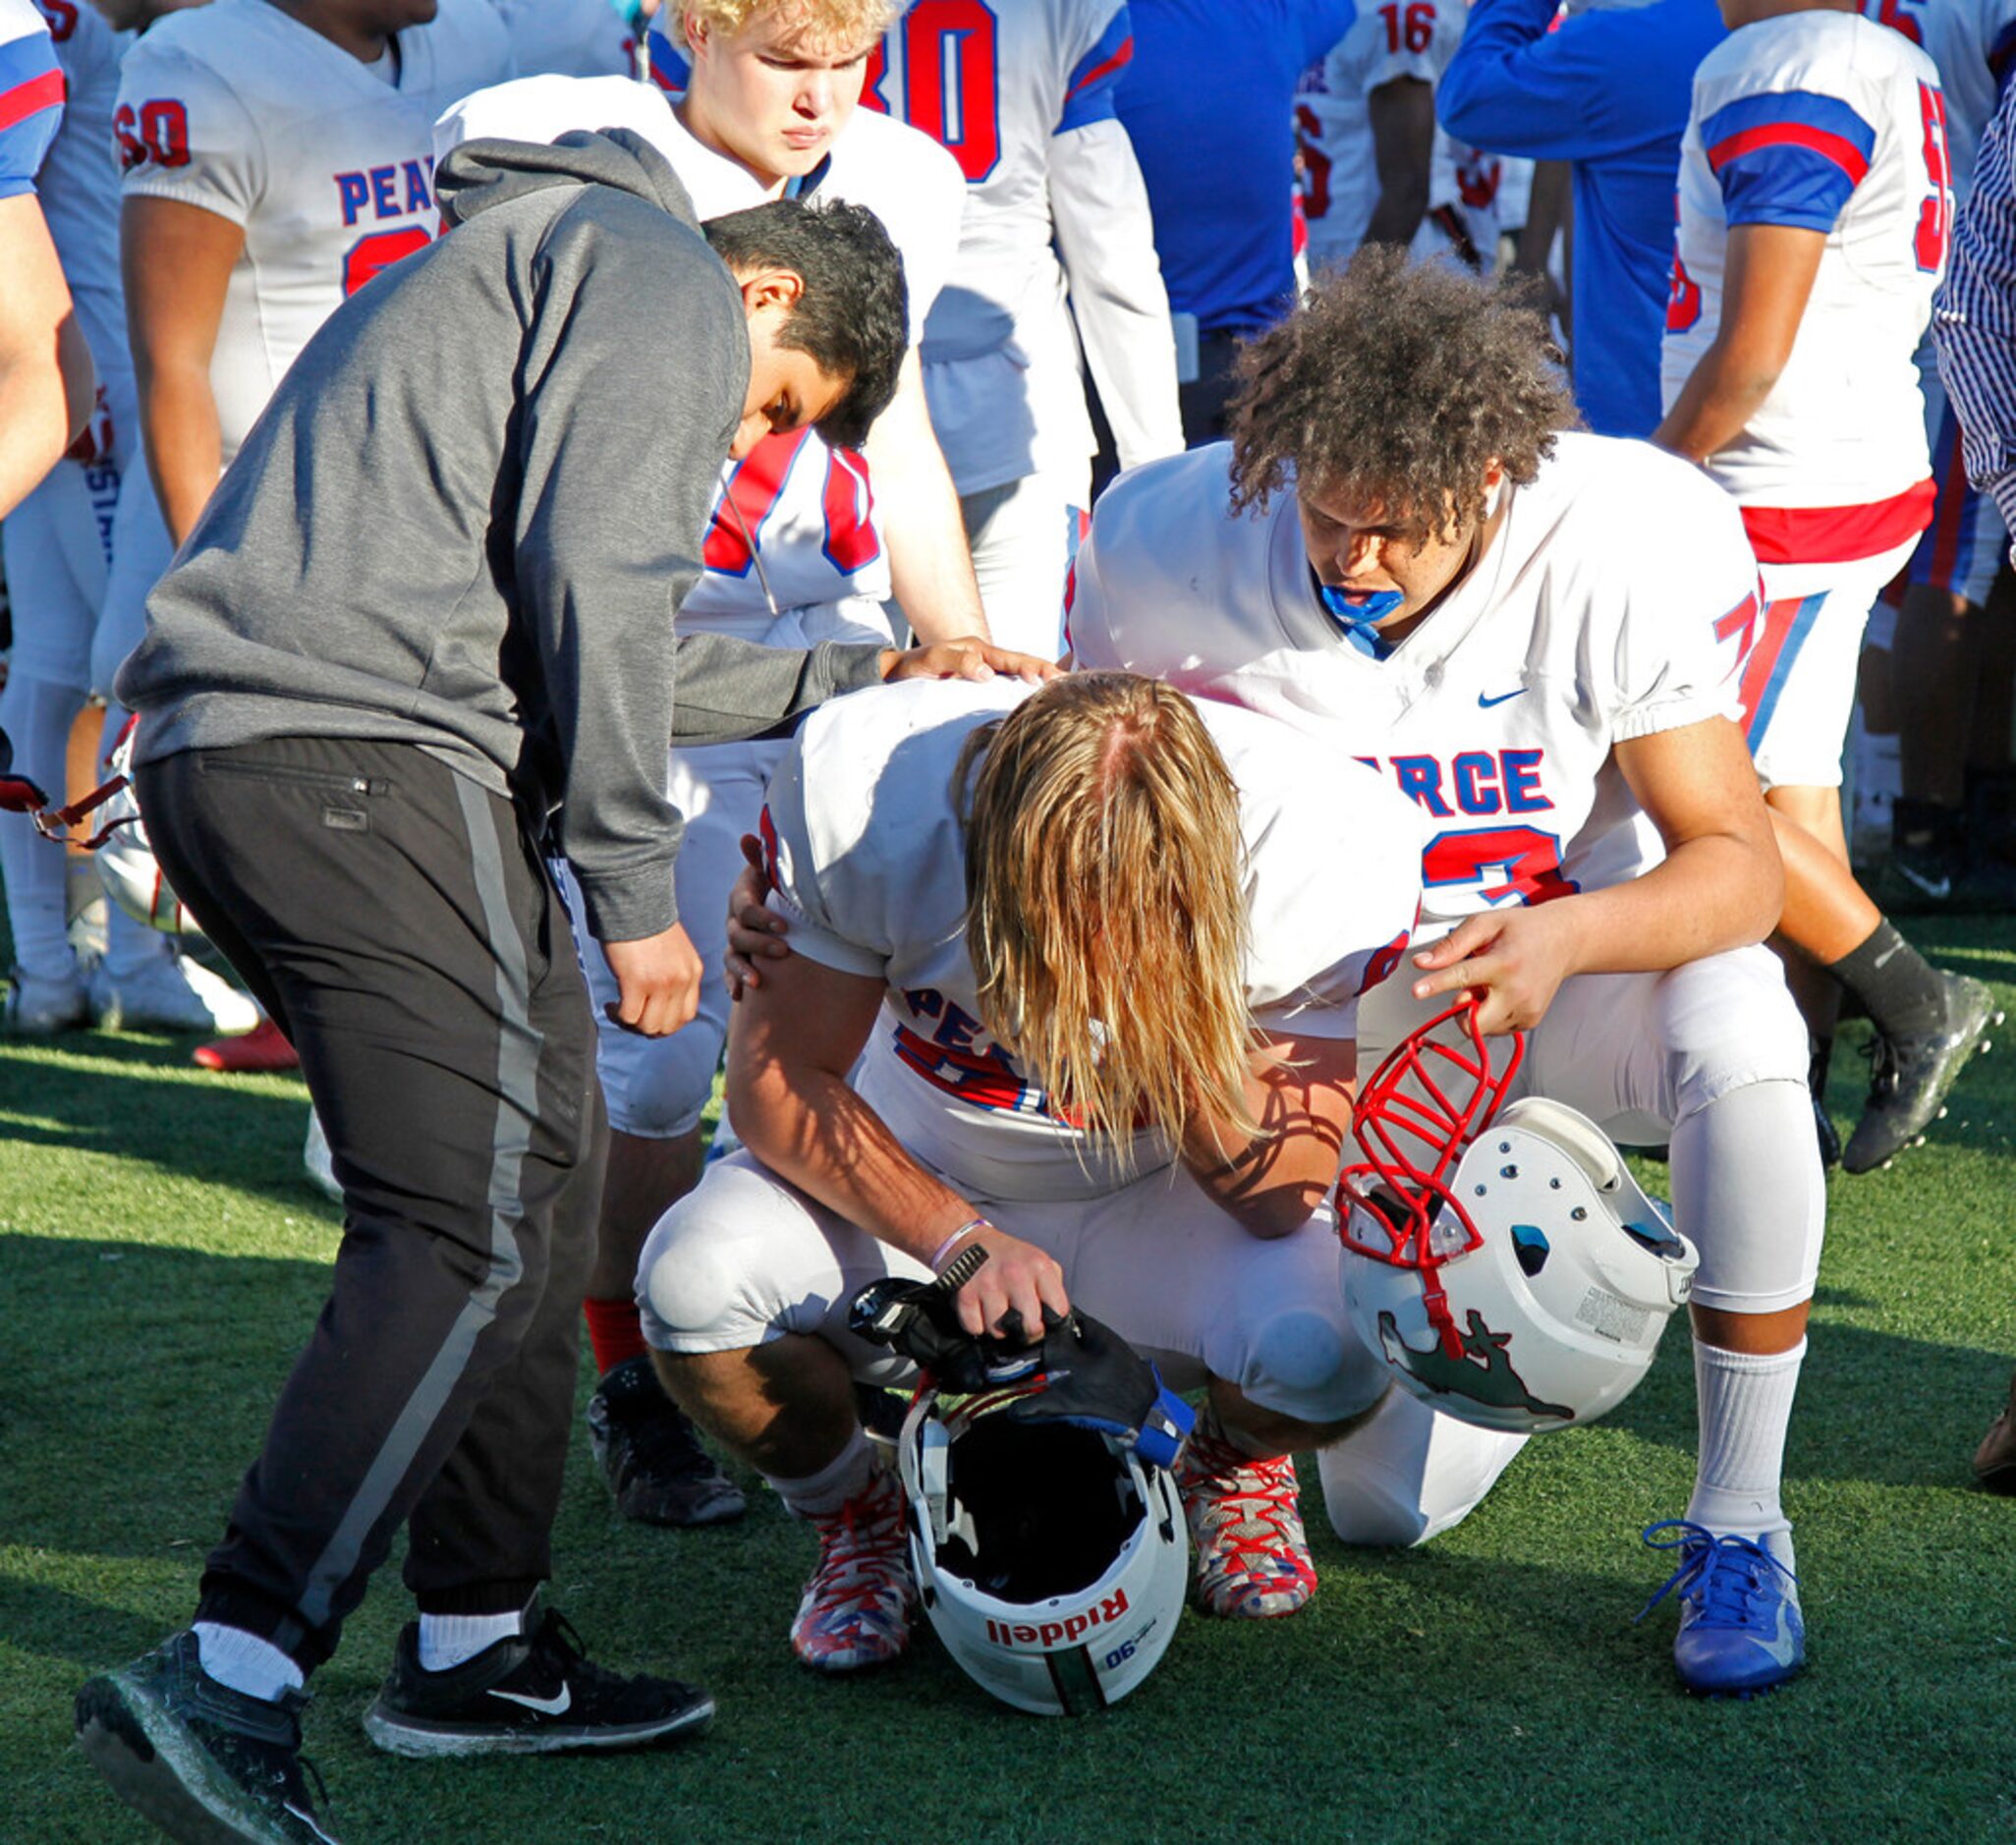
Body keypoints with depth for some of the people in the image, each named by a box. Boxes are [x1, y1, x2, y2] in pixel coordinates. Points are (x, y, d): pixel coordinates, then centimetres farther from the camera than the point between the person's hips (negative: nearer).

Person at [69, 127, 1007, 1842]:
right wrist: (634, 891, -8)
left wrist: (861, 676, 42)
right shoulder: (663, 273, 4)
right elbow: (593, 586, -11)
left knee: (541, 1167, 16)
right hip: (364, 753, -10)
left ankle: (479, 1646, 21)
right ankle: (228, 1683, -21)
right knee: (479, 1228, -13)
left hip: (212, 755, 10)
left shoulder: (520, 265, 35)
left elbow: (608, 653, 37)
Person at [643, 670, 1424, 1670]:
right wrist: (963, 1242, -31)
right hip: (925, 1181, 0)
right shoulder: (858, 791, -29)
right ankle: (855, 1514, 4)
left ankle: (1230, 1464, 8)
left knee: (1331, 1352, -32)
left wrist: (1173, 1024, -38)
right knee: (696, 1275, -30)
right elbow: (776, 1079, -17)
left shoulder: (1333, 842, -28)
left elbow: (1286, 1197, -20)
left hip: (1160, 1200, 0)